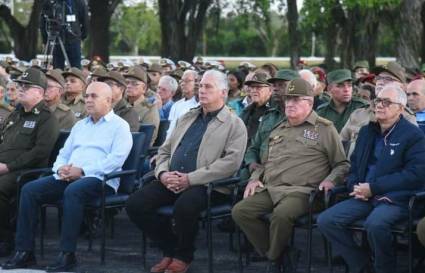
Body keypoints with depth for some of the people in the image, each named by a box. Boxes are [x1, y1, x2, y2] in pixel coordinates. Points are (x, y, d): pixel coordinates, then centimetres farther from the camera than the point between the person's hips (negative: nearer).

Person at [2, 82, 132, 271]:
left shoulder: (119, 126, 3)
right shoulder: (80, 126, 26)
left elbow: (116, 159, -12)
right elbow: (64, 154, 24)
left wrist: (82, 170, -18)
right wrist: (60, 168, -1)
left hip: (99, 179, -7)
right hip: (68, 177, 7)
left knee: (73, 191, -39)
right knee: (29, 190, -15)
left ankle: (67, 254, -34)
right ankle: (24, 250, -15)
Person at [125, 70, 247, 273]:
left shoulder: (234, 124, 2)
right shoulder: (186, 118, 22)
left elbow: (231, 161, -12)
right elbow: (164, 151, 24)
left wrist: (190, 179, -18)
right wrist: (163, 173, -1)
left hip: (206, 184, -6)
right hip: (171, 181, 6)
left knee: (184, 205, -37)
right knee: (135, 204, -15)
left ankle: (183, 256, -8)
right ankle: (170, 249, 5)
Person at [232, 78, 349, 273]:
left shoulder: (325, 129, 5)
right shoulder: (278, 130, 24)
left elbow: (342, 164, 5)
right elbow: (265, 162, 34)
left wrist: (330, 180, -13)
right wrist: (255, 178, 15)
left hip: (301, 191, -6)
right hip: (270, 190, 6)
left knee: (281, 214, -37)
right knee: (240, 211, -16)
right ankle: (274, 254, -4)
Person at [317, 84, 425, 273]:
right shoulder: (366, 132, 18)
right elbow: (354, 164, 26)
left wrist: (373, 188, -15)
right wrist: (354, 186, 1)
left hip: (396, 199, -6)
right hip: (364, 196, 6)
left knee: (374, 224, -37)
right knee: (325, 220, -14)